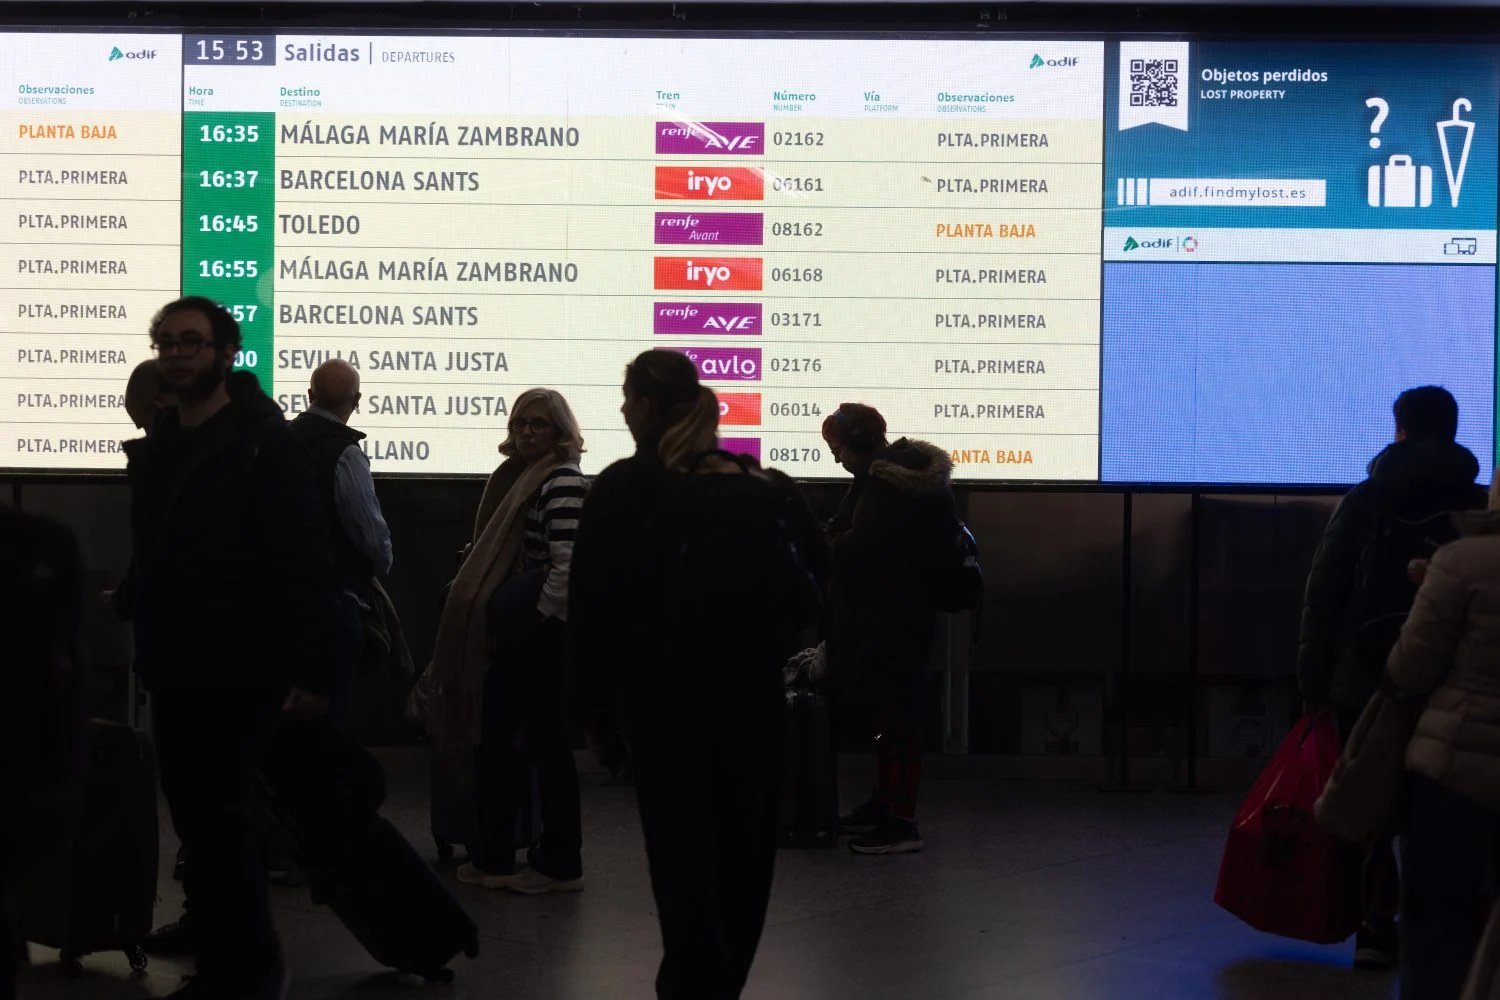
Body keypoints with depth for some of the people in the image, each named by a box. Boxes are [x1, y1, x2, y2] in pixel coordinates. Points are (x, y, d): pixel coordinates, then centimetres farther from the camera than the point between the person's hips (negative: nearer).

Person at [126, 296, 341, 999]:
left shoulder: (264, 442, -9)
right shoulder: (155, 447, 13)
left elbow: (304, 562, -14)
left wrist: (313, 668, -19)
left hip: (240, 670, -7)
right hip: (175, 670, 7)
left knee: (218, 821, -7)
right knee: (199, 823, 9)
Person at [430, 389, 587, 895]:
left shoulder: (564, 483, -15)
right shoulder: (520, 477, 13)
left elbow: (568, 566, -21)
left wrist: (541, 619, -14)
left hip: (543, 634, -9)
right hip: (516, 630, 9)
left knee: (548, 744, -1)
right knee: (494, 738, 13)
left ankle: (559, 865, 9)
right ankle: (492, 856, 22)